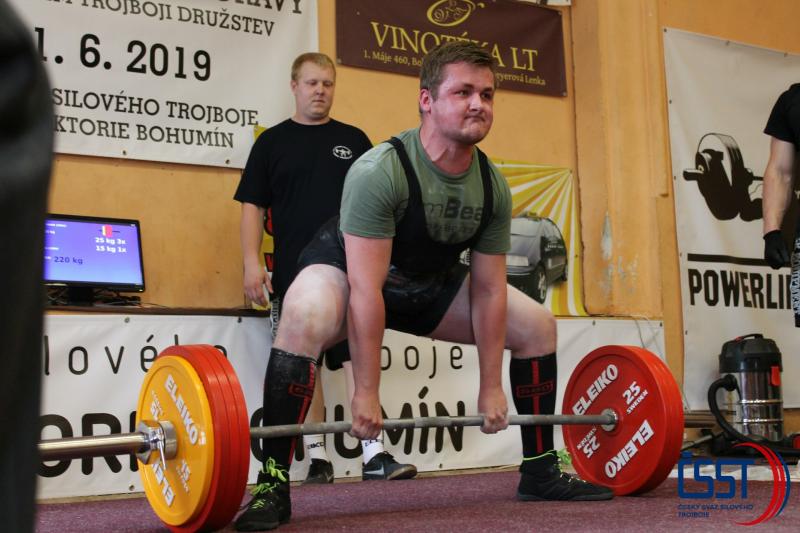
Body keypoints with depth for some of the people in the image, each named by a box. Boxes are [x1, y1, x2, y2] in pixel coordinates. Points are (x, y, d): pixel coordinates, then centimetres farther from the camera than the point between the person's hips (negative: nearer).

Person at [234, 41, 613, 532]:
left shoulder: (493, 188, -14)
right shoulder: (380, 171, -33)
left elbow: (488, 292, -8)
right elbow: (366, 290, -33)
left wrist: (491, 388, -8)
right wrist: (366, 393, -33)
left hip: (431, 282, 7)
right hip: (346, 267, -6)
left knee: (539, 326, 2)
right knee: (304, 323, -40)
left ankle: (541, 470, 15)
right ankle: (274, 487, -30)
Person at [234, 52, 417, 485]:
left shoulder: (354, 140, 14)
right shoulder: (272, 142, 8)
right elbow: (253, 206, 4)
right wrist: (252, 263, -6)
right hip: (296, 271, -1)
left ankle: (373, 453, -6)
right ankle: (317, 457, 9)